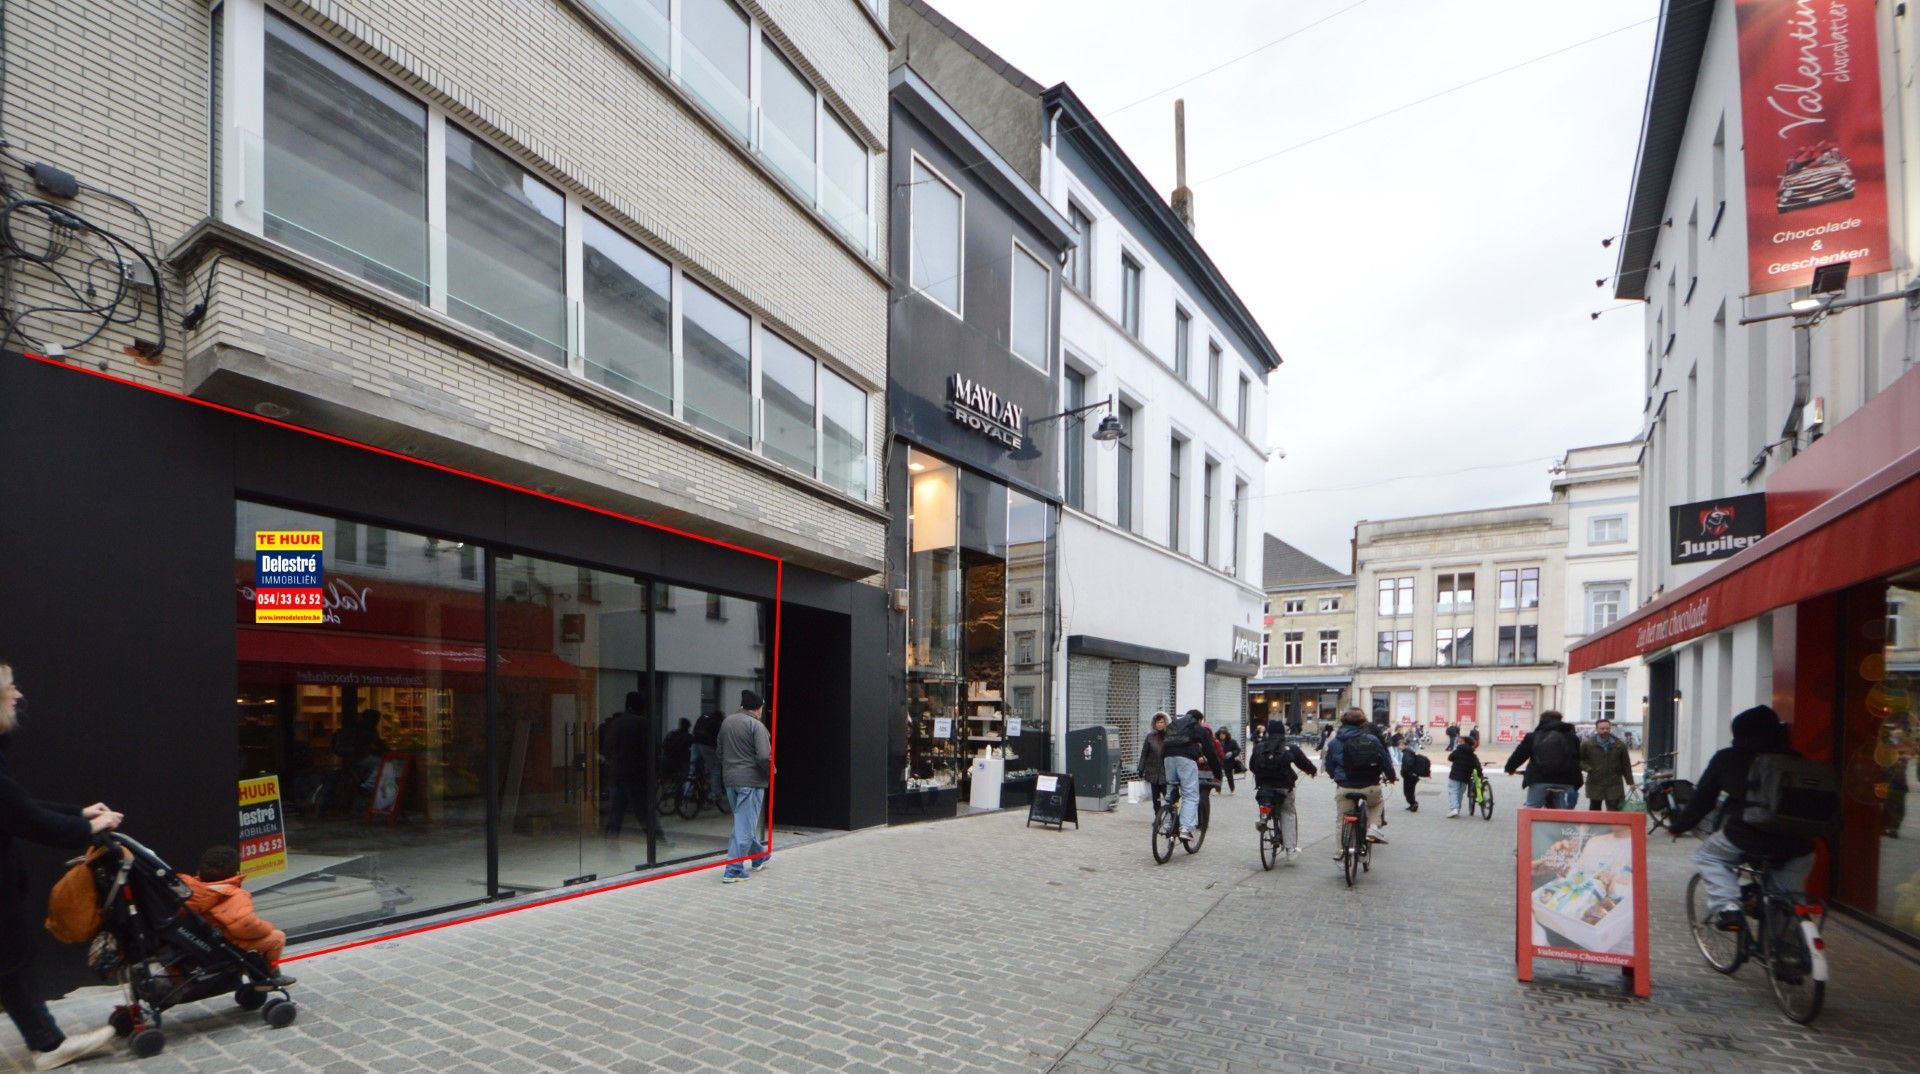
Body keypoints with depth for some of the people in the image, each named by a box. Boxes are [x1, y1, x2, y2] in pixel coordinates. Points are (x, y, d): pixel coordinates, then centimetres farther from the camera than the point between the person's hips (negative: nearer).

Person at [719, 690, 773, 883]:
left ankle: (760, 857, 37)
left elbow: (720, 752, 17)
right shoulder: (756, 725, -15)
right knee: (745, 825, -2)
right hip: (750, 781, -8)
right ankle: (733, 870, -2)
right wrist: (771, 771, -4)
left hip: (730, 780, 8)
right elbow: (764, 756, -22)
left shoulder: (726, 722, 8)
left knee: (745, 821, 21)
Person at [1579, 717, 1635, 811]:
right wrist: (1587, 768, -10)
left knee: (1614, 812, -4)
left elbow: (1626, 765, 9)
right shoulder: (1587, 744, 1)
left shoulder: (1620, 745, 5)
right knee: (1594, 810, 10)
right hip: (1595, 785, 0)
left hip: (1614, 786, 0)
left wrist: (1630, 782, 7)